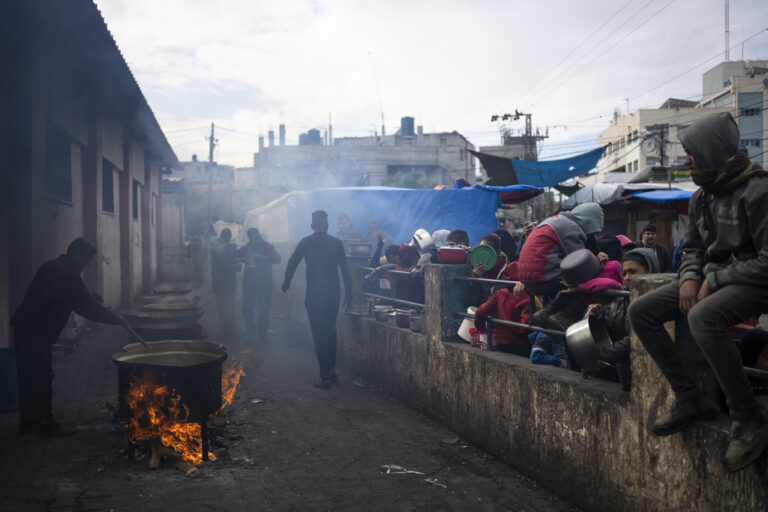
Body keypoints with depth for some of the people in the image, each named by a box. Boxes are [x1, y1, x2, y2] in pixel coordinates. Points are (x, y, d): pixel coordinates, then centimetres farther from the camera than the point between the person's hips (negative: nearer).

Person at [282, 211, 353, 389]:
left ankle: (325, 377, 1)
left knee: (319, 335, 1)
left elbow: (292, 262, 9)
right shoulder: (336, 243, 1)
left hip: (314, 295, -3)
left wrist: (286, 283, 26)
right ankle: (332, 370, 23)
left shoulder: (306, 242, -2)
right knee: (330, 331, 19)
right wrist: (348, 294, 8)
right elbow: (345, 269, 2)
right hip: (334, 294, 3)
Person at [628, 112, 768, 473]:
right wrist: (690, 278, -2)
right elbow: (692, 248, 19)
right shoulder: (701, 198, 10)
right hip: (712, 280, 9)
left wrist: (715, 280, -16)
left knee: (703, 317, -39)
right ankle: (689, 398, -4)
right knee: (641, 311, -6)